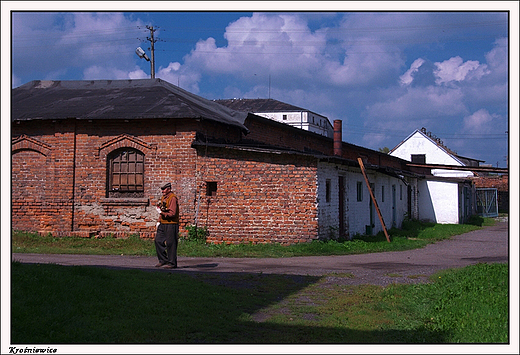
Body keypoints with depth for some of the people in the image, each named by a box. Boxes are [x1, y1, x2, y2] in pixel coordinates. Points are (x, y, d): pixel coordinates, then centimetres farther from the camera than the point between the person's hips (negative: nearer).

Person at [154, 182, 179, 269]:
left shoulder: (172, 198, -13)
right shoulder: (163, 197, 16)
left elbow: (172, 213, -21)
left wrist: (162, 213, -14)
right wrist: (159, 221, 14)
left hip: (171, 225, -9)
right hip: (163, 224, 9)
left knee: (170, 243, -4)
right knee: (158, 241, 8)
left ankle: (172, 263, 4)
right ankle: (163, 260, 18)